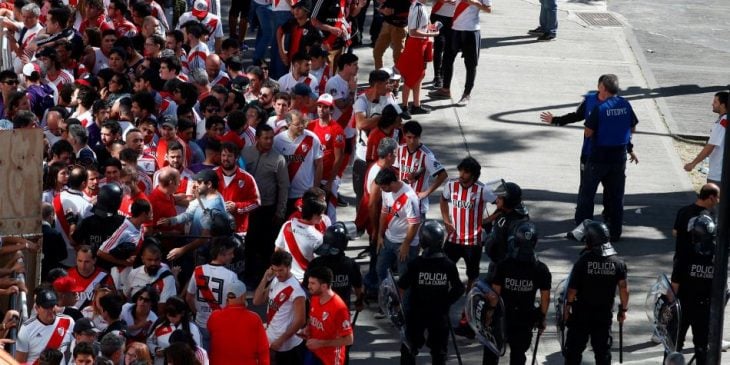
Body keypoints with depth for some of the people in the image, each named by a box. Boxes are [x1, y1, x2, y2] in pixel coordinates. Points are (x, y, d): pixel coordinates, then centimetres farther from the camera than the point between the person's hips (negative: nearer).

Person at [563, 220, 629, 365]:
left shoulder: (583, 261, -16)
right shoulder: (618, 263, -6)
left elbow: (573, 288, -13)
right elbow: (624, 289, -3)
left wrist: (568, 305, 1)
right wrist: (623, 309, 9)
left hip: (582, 311, -2)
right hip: (605, 313, 3)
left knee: (574, 347, 9)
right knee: (603, 349, 12)